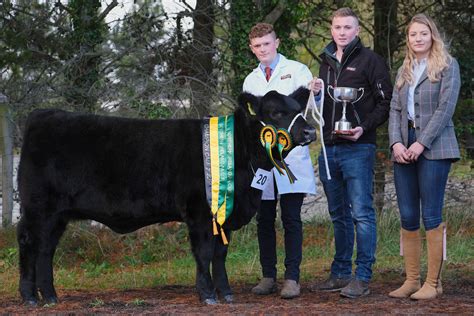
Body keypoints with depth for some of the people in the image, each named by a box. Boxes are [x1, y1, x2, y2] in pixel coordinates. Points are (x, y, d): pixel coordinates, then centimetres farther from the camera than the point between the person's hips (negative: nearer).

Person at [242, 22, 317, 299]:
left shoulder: (296, 71, 6)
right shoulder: (250, 81, 19)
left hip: (291, 156, -4)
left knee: (291, 219, -6)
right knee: (264, 220, 5)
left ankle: (292, 278, -5)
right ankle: (268, 276, 11)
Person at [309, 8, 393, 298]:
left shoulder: (370, 61, -2)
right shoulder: (327, 62, 18)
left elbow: (385, 102, -6)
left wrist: (364, 128, -18)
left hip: (358, 148, -7)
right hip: (329, 149, 7)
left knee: (362, 213, -8)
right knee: (339, 216, 12)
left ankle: (362, 278, -6)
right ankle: (340, 274, 19)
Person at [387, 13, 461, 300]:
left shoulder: (447, 66, 1)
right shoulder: (404, 71, 19)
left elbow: (446, 107, -8)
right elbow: (395, 109, 13)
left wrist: (422, 143, -14)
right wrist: (396, 142, -4)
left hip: (433, 148, -6)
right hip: (404, 150, 6)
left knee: (431, 216, -7)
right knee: (408, 217, 3)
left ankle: (433, 282, -3)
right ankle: (412, 280, 8)